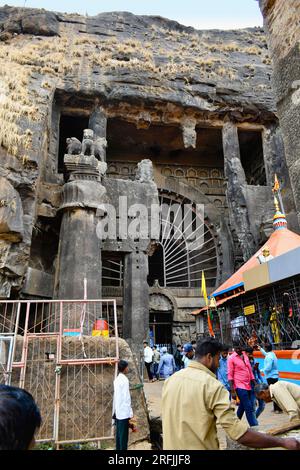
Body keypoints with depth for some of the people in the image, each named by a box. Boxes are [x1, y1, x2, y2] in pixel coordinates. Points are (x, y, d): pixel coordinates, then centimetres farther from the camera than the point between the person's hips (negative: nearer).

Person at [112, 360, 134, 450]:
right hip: (124, 412, -8)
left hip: (117, 411, 8)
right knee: (123, 435, 0)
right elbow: (126, 397, -18)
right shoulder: (124, 380, -17)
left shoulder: (117, 379, 7)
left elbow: (115, 396, 12)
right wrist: (130, 412, -13)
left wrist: (115, 410, 17)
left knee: (118, 433, 15)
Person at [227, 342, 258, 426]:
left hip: (248, 385, 6)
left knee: (242, 407, 16)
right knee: (249, 408, -7)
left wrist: (255, 384, 13)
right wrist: (232, 391, -13)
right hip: (240, 386, -6)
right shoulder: (231, 358, -9)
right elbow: (230, 375, -9)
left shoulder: (245, 355, 9)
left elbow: (250, 370, 17)